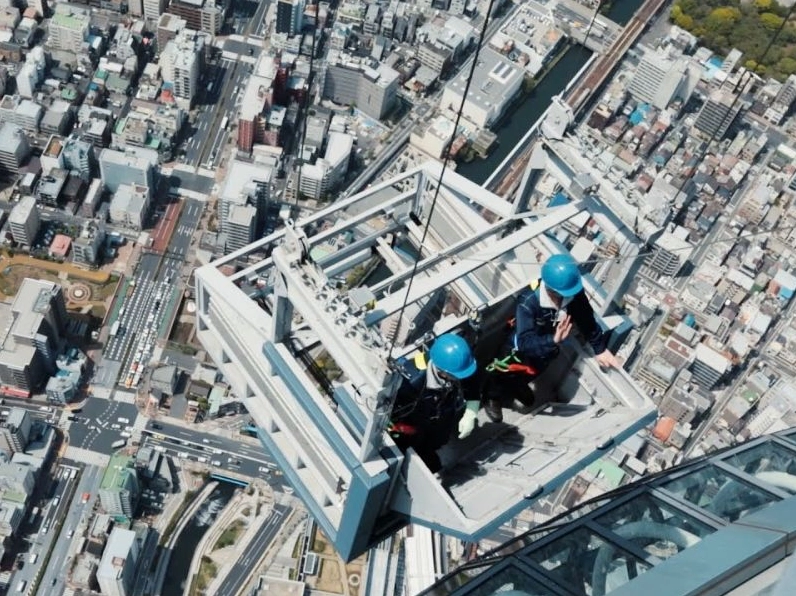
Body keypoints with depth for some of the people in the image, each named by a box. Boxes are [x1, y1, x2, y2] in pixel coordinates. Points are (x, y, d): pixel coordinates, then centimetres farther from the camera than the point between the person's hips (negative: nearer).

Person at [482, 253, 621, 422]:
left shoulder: (575, 292, -31)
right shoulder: (528, 302, -44)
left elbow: (586, 319, -13)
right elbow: (525, 342, -46)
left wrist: (600, 348, -7)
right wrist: (554, 340, -62)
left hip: (546, 350, 5)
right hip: (521, 349, -5)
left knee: (533, 372, 34)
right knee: (507, 375, 24)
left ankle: (518, 386, 68)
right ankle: (493, 397, 57)